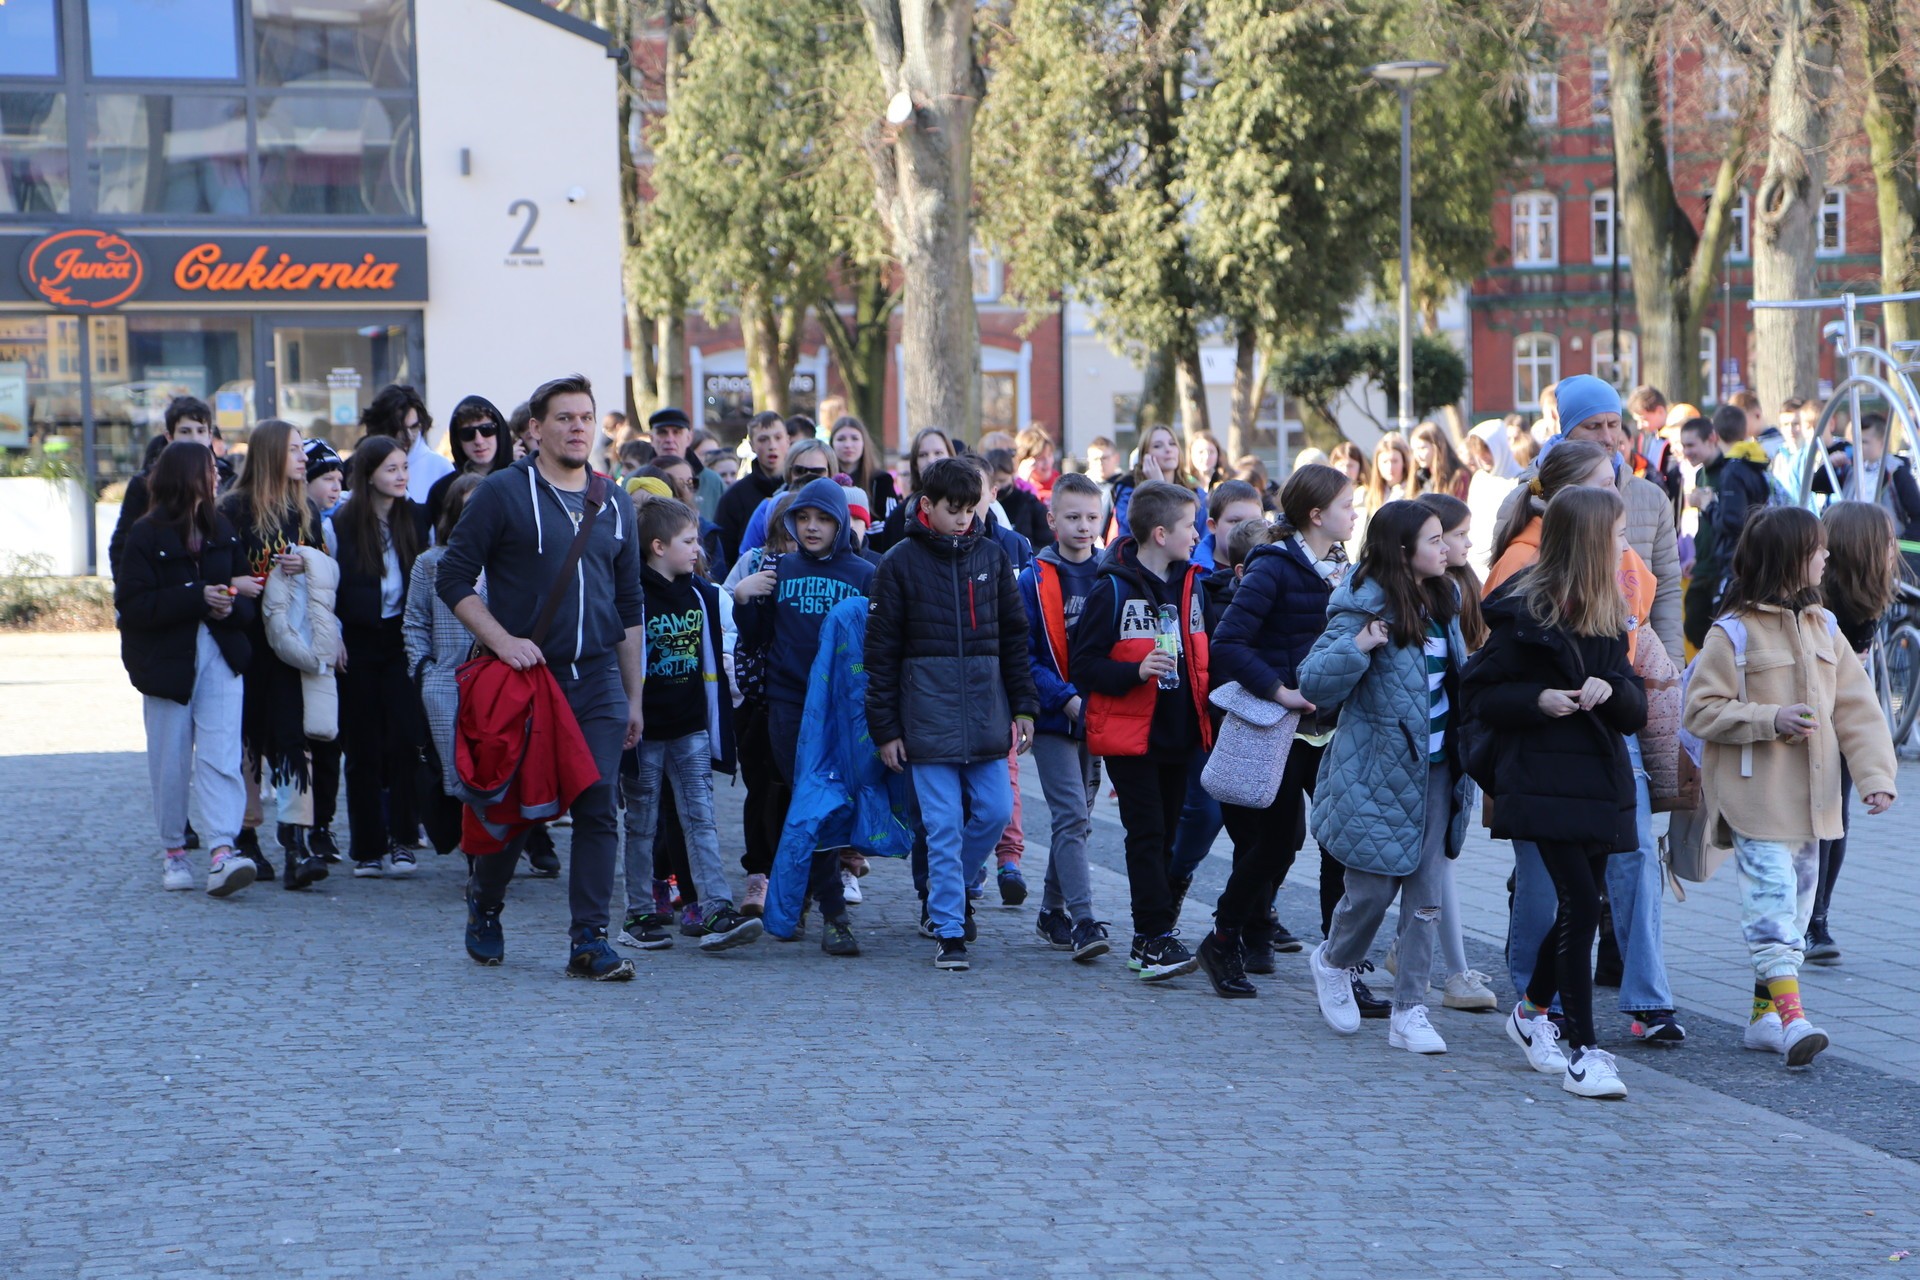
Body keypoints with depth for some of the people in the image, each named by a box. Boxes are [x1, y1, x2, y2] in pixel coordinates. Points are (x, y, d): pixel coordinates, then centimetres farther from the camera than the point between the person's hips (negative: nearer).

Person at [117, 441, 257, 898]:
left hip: (220, 659, 3)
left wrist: (233, 606, -13)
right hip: (167, 662, -3)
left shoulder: (221, 530, 10)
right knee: (171, 762, 6)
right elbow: (132, 605, -13)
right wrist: (196, 599, -21)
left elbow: (245, 590, 11)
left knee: (221, 757, -10)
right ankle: (173, 851, 21)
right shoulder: (145, 535, -6)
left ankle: (222, 853, -18)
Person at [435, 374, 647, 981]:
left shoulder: (615, 504, 13)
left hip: (598, 680, 3)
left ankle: (589, 941, 1)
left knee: (597, 810, -3)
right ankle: (484, 903, 31)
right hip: (524, 679, -3)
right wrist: (502, 640, -15)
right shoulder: (503, 492, -2)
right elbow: (453, 578, -3)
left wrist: (633, 696, 15)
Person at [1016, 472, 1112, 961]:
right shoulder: (1034, 581, -5)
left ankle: (1053, 911, 25)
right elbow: (1024, 656, -7)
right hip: (1053, 719, -4)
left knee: (1078, 817, 12)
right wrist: (1066, 699, -17)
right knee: (1072, 817, -12)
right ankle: (1083, 921, -15)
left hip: (1098, 716, 4)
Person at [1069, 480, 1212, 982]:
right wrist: (1136, 671, -24)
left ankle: (1149, 941, 17)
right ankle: (1156, 937, -8)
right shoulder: (1113, 591, -10)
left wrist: (1206, 708, 9)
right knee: (1147, 835, -9)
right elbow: (1082, 663, -12)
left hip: (1178, 734, 6)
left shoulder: (1191, 585, 10)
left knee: (1166, 835, 10)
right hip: (1129, 734, -6)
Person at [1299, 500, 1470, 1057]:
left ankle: (1410, 1012, 9)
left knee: (1424, 894, 3)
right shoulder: (1363, 607, -13)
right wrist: (1358, 647, -32)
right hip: (1378, 770, -6)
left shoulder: (1443, 600, 8)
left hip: (1435, 767, 6)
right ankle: (1335, 963, 31)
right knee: (1373, 888, 1)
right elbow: (1313, 684, -17)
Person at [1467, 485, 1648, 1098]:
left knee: (1580, 908, 11)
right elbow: (1478, 694, -4)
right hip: (1544, 784, -7)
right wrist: (1537, 699, -20)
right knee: (1581, 906, -13)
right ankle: (1584, 1052, -7)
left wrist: (1611, 688, -11)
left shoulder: (1607, 619, 14)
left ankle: (1532, 1011, 35)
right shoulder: (1524, 613, -7)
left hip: (1600, 782, 7)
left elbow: (1637, 712, 10)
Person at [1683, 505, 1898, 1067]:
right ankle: (1791, 1014, -19)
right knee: (1771, 896, -14)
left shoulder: (1824, 628, 9)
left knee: (1797, 899, 10)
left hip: (1812, 798, 7)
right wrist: (1771, 720, -18)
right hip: (1754, 797, -6)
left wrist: (1874, 774, -5)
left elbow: (1856, 708, 7)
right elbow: (1700, 710, -8)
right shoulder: (1733, 633, -8)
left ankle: (1765, 1015, 19)